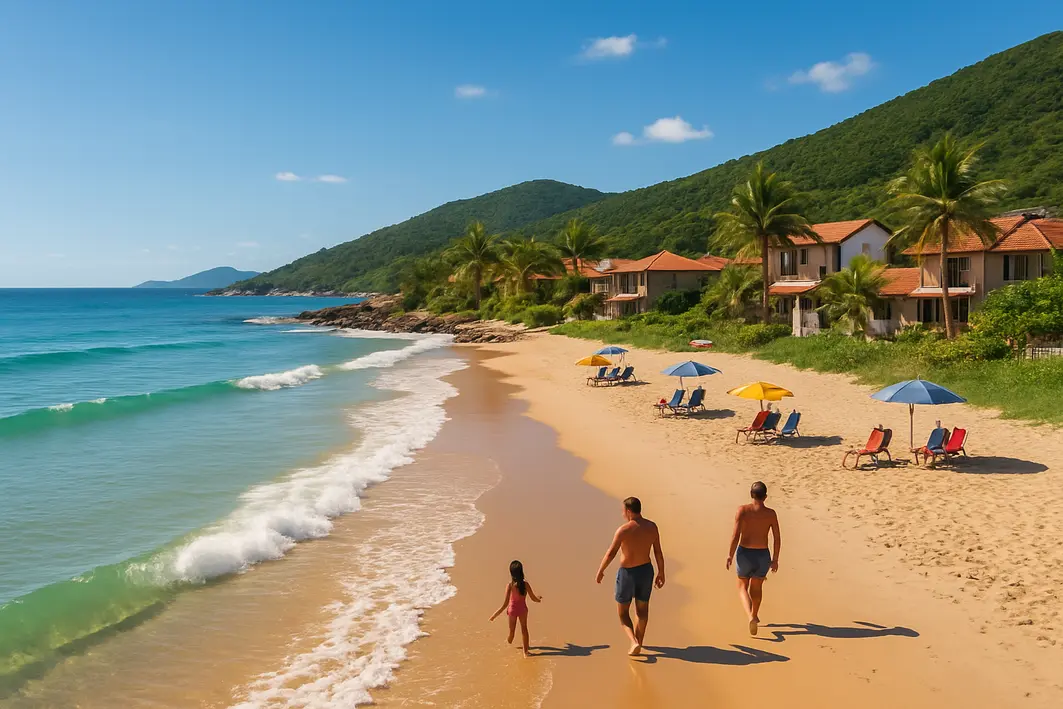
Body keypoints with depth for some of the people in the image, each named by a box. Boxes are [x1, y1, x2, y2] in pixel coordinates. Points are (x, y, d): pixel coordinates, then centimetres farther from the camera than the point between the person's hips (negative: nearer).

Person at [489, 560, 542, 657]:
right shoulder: (525, 584, -21)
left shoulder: (510, 585, -28)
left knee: (512, 630, 23)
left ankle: (509, 642, 54)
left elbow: (505, 604, -26)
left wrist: (495, 615, -18)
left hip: (512, 610, -1)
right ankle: (525, 650, 32)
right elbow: (533, 598, -8)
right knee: (524, 629, 23)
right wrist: (539, 599, 16)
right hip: (523, 609, 1)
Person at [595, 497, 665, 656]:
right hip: (646, 570, 5)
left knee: (623, 612, 14)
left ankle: (634, 642, -3)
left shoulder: (624, 529, -22)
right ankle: (639, 641, 38)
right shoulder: (652, 527, -7)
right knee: (642, 610, 23)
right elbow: (658, 552, -2)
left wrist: (600, 571, -7)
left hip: (628, 573, -5)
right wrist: (661, 573, 10)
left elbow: (611, 553, -20)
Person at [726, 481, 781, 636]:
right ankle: (754, 615, 43)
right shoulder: (771, 513, -7)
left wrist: (730, 555, -3)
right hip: (763, 555, 2)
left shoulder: (743, 510, -12)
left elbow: (735, 535, -15)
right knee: (757, 587, 27)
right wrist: (775, 559, 8)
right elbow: (777, 539, -5)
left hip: (745, 553, -2)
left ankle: (751, 617, -5)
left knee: (742, 587, 17)